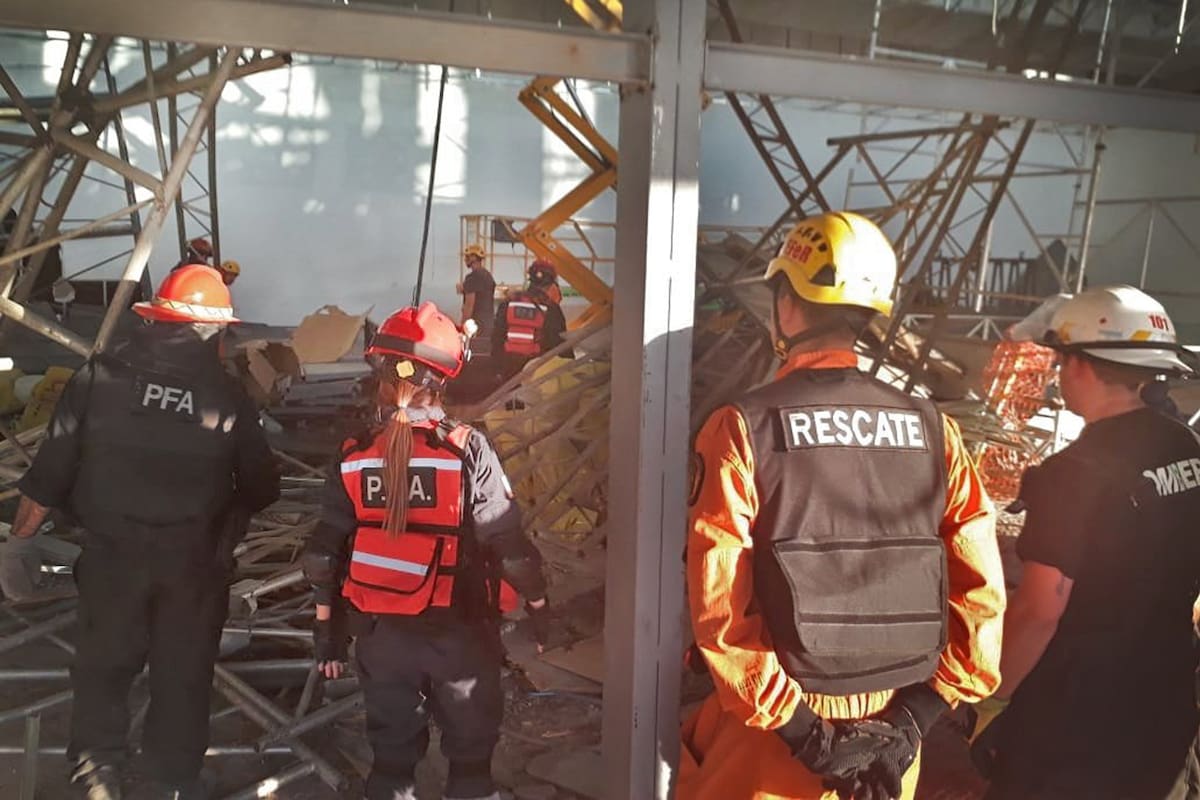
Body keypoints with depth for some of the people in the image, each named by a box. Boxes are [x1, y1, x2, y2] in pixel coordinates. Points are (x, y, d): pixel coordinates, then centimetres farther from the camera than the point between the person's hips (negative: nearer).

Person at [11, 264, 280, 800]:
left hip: (112, 553, 1)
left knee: (103, 664, 19)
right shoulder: (228, 396, -6)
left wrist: (21, 533, 11)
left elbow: (53, 466, -3)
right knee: (184, 672, 15)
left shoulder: (100, 375, -6)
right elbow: (261, 489, -1)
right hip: (195, 561, 0)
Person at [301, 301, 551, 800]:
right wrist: (539, 605, 1)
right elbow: (507, 543, -15)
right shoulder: (466, 450, -17)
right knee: (470, 750, 17)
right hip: (458, 631, -3)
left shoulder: (354, 458, -6)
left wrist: (328, 628, 13)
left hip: (381, 632, 3)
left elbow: (325, 553, 0)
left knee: (392, 750, 20)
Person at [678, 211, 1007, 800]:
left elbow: (720, 603, -21)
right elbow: (982, 591, -4)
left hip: (772, 732, -3)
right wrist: (910, 722, -4)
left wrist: (801, 731, -14)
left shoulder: (743, 428, -14)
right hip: (887, 729, 4)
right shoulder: (931, 428, -2)